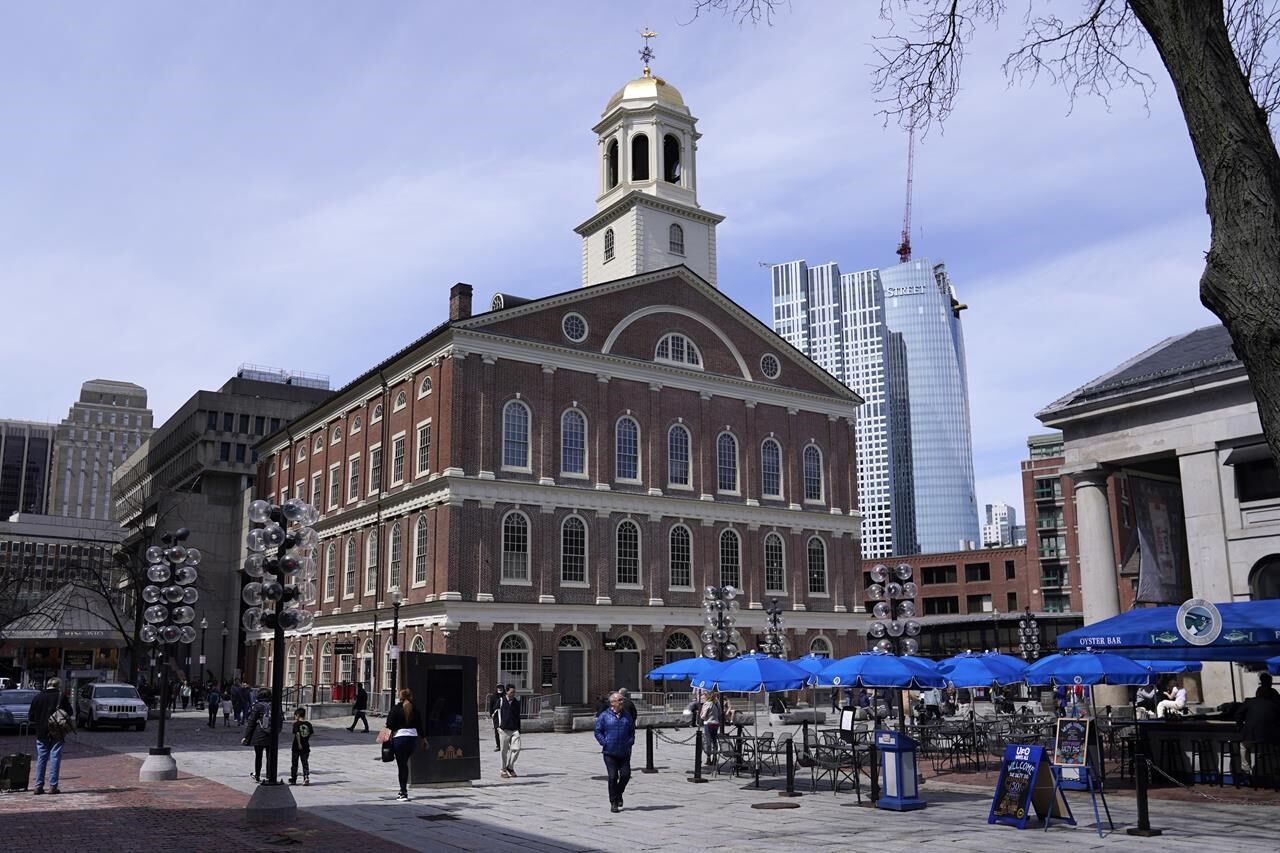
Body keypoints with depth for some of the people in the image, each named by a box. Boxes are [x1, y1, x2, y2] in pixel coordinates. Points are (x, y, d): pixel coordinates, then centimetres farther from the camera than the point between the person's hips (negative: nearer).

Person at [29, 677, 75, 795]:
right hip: (57, 734, -3)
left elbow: (30, 718, 5)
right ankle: (53, 786, -1)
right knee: (55, 758, 2)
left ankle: (38, 786, 9)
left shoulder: (37, 698, 3)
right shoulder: (61, 697, -6)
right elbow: (70, 714, -5)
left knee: (41, 759, 11)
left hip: (41, 734, 3)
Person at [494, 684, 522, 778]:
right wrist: (498, 725, -3)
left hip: (514, 730, 2)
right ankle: (503, 771, 14)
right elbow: (495, 714, 6)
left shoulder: (516, 703, 10)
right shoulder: (501, 701, 1)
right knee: (504, 751, 1)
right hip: (504, 730, -2)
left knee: (516, 748, -11)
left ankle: (510, 767, 8)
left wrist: (519, 730, 15)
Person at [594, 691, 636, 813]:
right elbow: (598, 731, 1)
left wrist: (630, 742, 2)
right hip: (609, 752, -3)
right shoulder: (604, 716, -3)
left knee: (626, 774, -1)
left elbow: (632, 731, 18)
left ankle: (618, 794, 28)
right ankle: (613, 803, 8)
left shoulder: (627, 716, 8)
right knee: (613, 777, -5)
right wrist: (605, 743, -10)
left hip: (624, 752, 3)